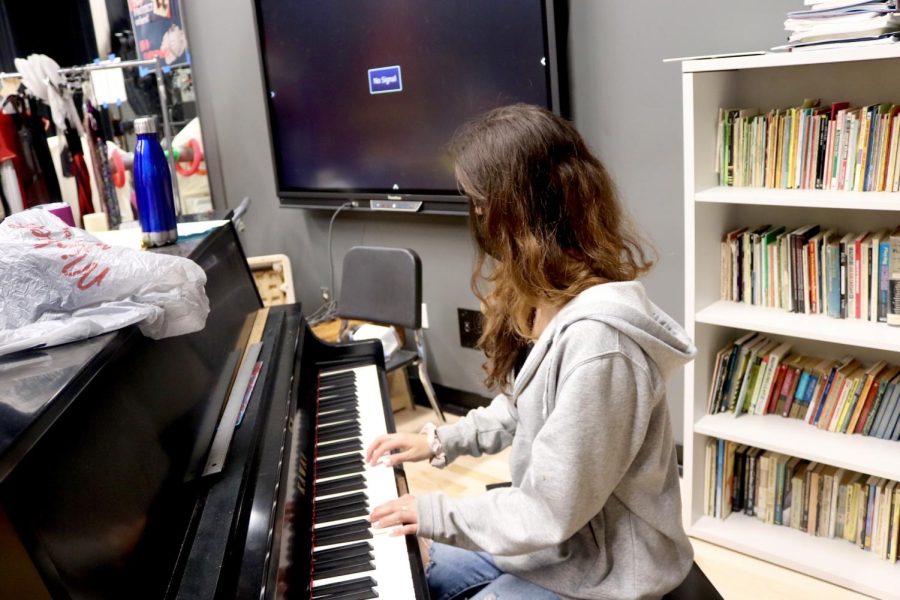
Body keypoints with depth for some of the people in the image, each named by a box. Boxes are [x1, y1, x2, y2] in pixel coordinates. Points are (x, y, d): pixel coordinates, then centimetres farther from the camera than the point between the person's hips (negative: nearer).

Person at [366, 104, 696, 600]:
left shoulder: (597, 341, -35)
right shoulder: (555, 295, -4)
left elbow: (551, 512, -27)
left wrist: (436, 514, -16)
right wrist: (441, 441, 8)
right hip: (559, 532, 8)